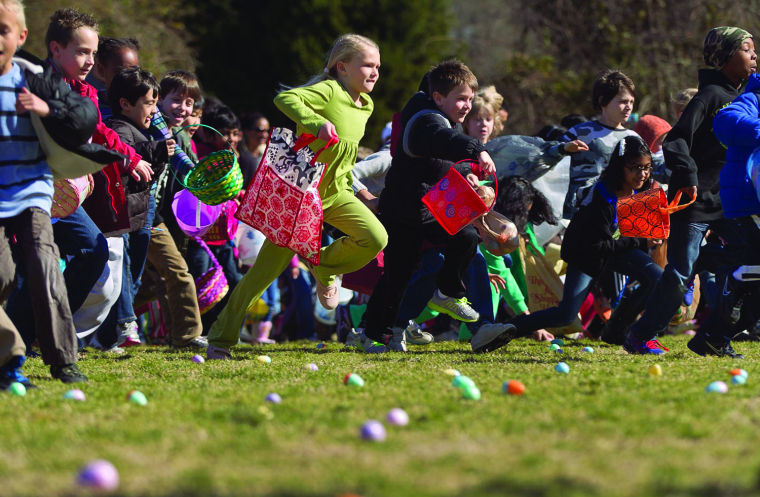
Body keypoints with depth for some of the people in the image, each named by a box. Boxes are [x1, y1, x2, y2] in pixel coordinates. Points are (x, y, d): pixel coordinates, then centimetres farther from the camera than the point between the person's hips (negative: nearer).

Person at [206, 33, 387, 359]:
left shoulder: (366, 106, 10)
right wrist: (317, 123, -44)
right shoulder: (329, 91, -15)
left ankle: (324, 267, 12)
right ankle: (221, 338, 3)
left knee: (376, 238, -17)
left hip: (336, 192, 7)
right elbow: (285, 99, -32)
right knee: (268, 267, -6)